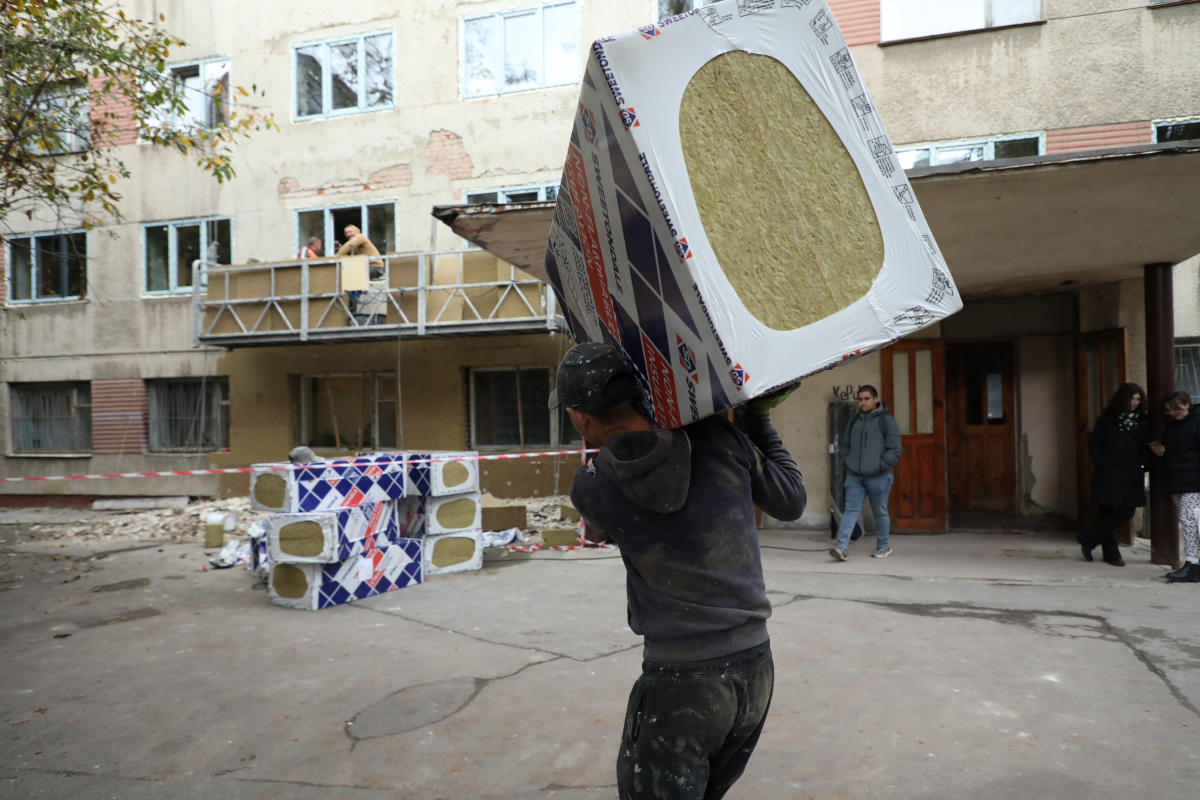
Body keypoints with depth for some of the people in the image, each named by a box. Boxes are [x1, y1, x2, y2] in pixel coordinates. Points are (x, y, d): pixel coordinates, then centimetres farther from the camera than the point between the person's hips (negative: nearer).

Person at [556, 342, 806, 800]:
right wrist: (758, 418, 12)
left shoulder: (589, 489, -14)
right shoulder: (718, 438, -9)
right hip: (757, 668, 5)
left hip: (680, 684, -5)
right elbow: (791, 502, 5)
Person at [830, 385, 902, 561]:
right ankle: (842, 547, -12)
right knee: (851, 510, -5)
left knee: (880, 512, 10)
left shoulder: (887, 421, -3)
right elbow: (844, 444, 21)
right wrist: (849, 461, 8)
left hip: (878, 478, -3)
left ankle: (884, 546, 28)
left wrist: (881, 465, -12)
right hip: (854, 476, 3)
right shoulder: (853, 420, 9)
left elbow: (896, 449, -6)